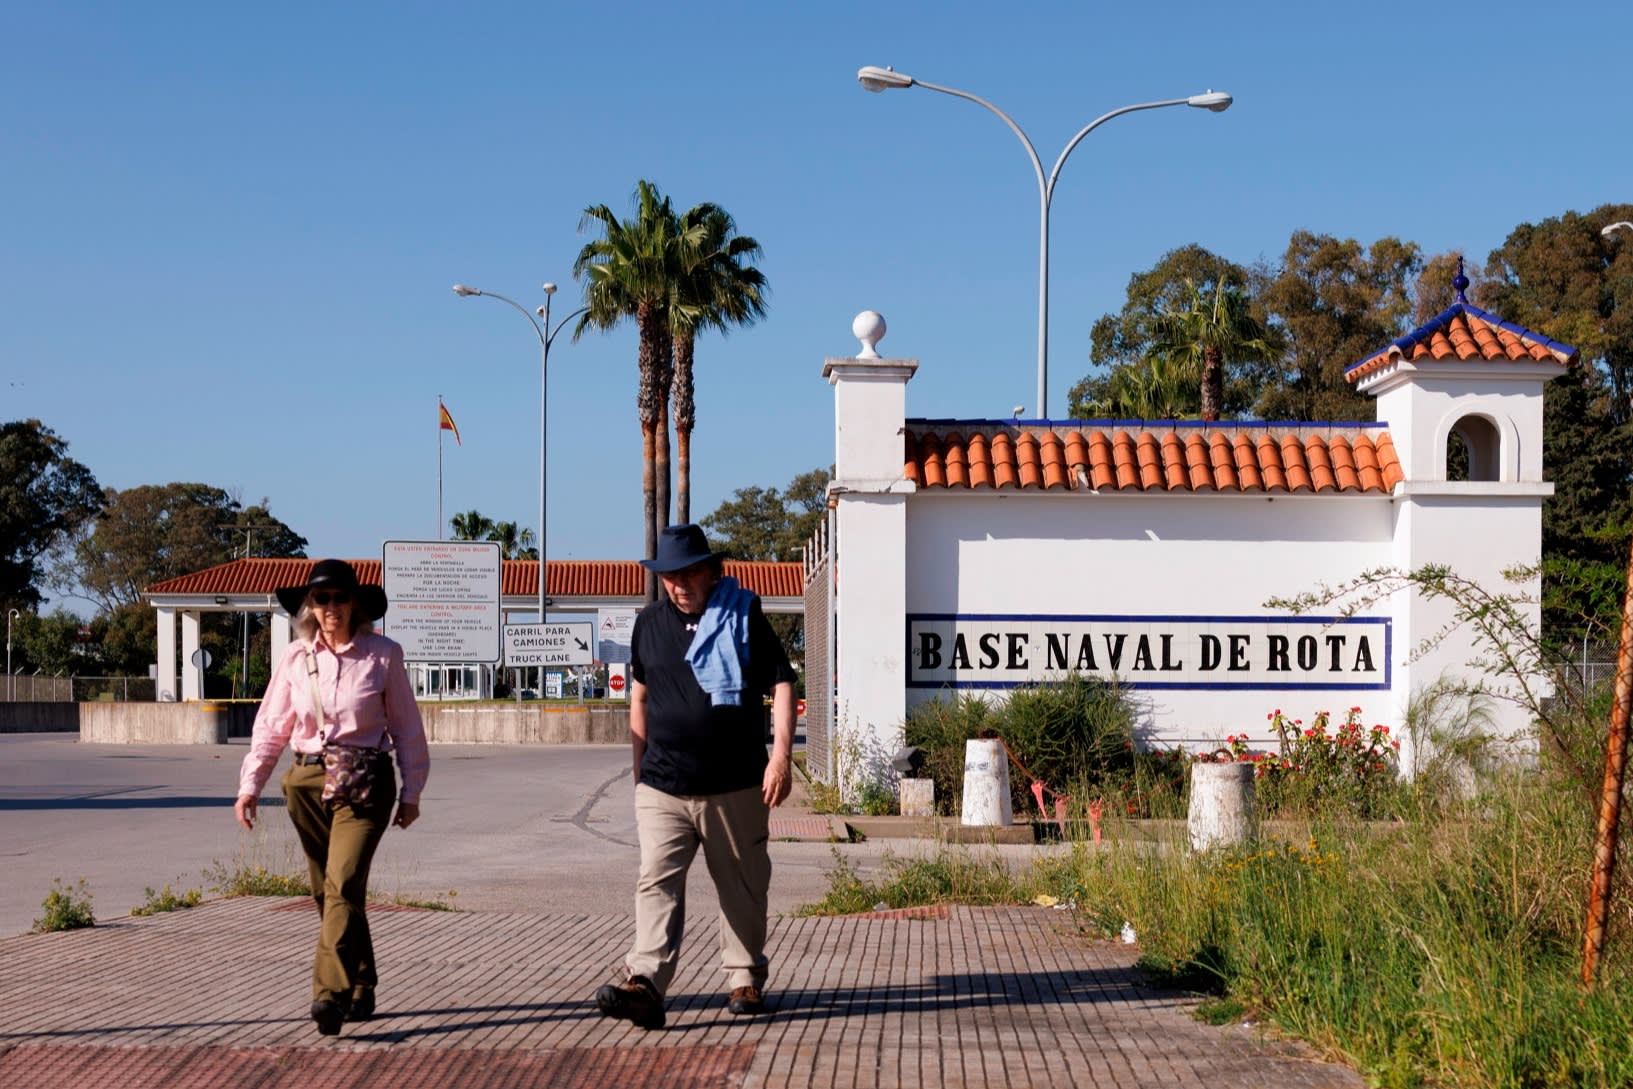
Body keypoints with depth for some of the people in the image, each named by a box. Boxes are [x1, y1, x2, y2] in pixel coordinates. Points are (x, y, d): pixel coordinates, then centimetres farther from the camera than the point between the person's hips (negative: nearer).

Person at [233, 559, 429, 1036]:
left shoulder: (383, 655, 0)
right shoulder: (295, 659, 7)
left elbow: (406, 727, 6)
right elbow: (271, 727, 11)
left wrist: (411, 792, 6)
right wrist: (250, 786, 3)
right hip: (308, 779, 4)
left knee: (343, 885, -18)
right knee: (328, 892, 9)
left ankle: (330, 993, -23)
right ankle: (361, 991, 23)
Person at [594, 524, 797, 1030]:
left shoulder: (745, 618, -2)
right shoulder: (649, 623, 9)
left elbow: (781, 684, -4)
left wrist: (780, 755, -15)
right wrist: (640, 762, 19)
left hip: (734, 786, -2)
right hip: (662, 787, 2)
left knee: (742, 888, 9)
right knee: (657, 882, -11)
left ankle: (746, 979, 24)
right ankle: (645, 985, -20)